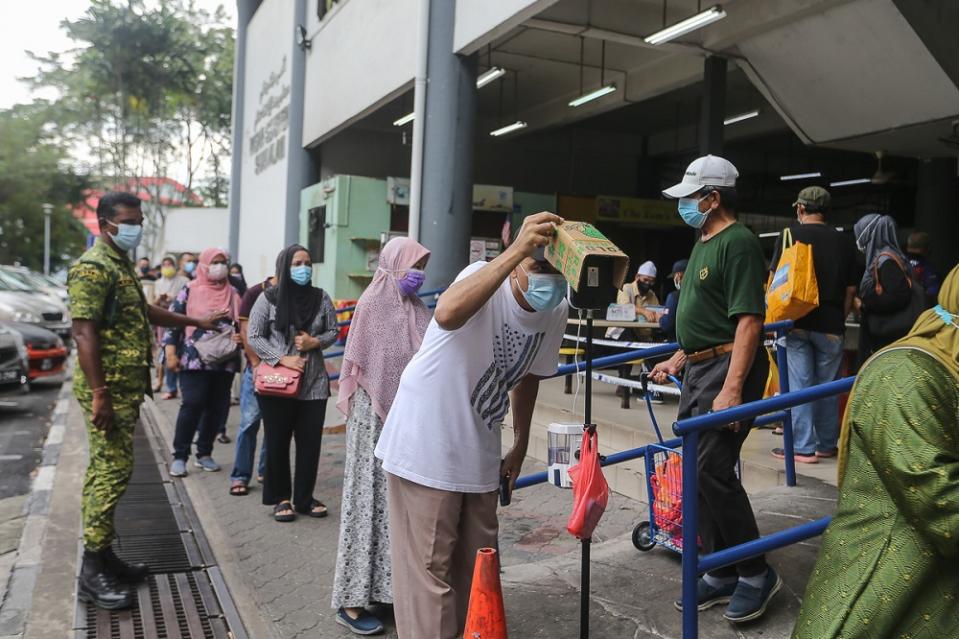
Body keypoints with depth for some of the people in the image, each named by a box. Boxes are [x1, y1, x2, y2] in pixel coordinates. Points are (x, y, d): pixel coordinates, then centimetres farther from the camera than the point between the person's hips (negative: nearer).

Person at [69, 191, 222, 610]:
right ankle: (93, 572, 0)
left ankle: (102, 557, 22)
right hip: (108, 389, -10)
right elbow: (84, 333, -21)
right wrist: (100, 395, -25)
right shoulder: (92, 267, -13)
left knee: (104, 470, 13)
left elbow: (144, 311, 32)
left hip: (125, 387, 10)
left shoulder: (122, 265, 17)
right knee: (113, 470, -8)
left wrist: (196, 322, 37)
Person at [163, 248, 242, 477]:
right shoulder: (190, 291, 1)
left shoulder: (233, 293, 12)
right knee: (192, 405, -9)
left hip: (225, 361, 4)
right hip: (195, 360, -4)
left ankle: (204, 453, 19)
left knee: (217, 408, 6)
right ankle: (180, 456, 2)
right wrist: (171, 353, -7)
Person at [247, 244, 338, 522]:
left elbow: (333, 332, 12)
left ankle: (304, 497, 21)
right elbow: (254, 337, -2)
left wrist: (315, 342, -9)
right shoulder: (268, 298, -3)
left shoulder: (321, 298, 5)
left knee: (310, 442, 6)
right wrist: (282, 358, -14)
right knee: (278, 442, 6)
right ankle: (280, 498, 21)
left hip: (314, 384, 3)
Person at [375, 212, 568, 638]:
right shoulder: (486, 278, -20)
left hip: (480, 452, 7)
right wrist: (516, 250, -48)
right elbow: (447, 314, -45)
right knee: (429, 568, -2)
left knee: (477, 565, 18)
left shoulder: (557, 312, 0)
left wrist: (520, 445, 20)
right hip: (426, 446, -7)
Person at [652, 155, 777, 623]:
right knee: (698, 472, 11)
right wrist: (678, 359, 24)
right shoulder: (704, 243, 17)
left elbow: (749, 320, -21)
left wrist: (732, 389, -27)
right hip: (699, 369, 10)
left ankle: (757, 574, 7)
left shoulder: (738, 243, -13)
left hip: (729, 369, -10)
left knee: (713, 471, -11)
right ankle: (722, 574, 23)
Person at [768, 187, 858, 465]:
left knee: (799, 384, 1)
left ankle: (803, 447, 2)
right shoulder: (843, 241, 6)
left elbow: (774, 279, -4)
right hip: (830, 325, 3)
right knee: (827, 385, 11)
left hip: (796, 323, -3)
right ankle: (827, 444, 21)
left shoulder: (791, 234, -3)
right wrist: (839, 319, 18)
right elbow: (850, 290, 8)